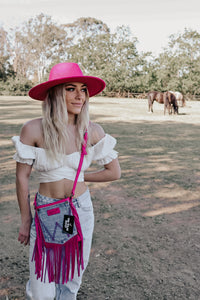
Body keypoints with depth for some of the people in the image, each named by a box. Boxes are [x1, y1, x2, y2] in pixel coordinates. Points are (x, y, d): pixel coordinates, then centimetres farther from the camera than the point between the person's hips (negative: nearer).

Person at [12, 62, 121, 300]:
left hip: (82, 210, 2)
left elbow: (114, 172, 1)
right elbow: (22, 177, -6)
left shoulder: (92, 131, -9)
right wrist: (25, 221, 1)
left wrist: (77, 175, 1)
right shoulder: (34, 130, -14)